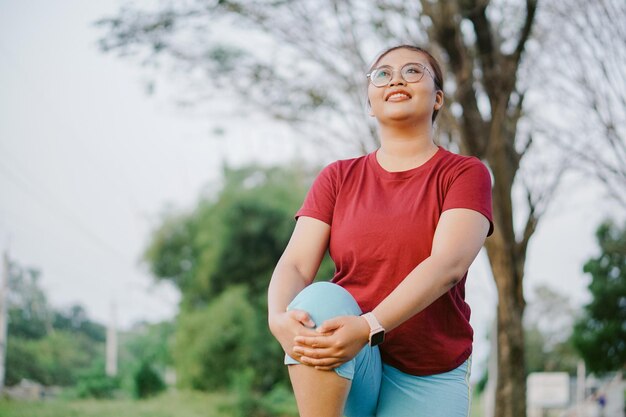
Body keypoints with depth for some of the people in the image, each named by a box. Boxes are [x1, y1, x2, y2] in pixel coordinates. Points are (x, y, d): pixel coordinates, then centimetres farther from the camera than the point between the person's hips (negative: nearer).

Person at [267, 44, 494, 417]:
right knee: (321, 300, -31)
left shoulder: (465, 174, -2)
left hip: (429, 376, -1)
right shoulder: (338, 177, 7)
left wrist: (370, 326, -34)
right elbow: (296, 263, -5)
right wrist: (279, 317, -28)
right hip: (342, 371, 1)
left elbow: (448, 264, -19)